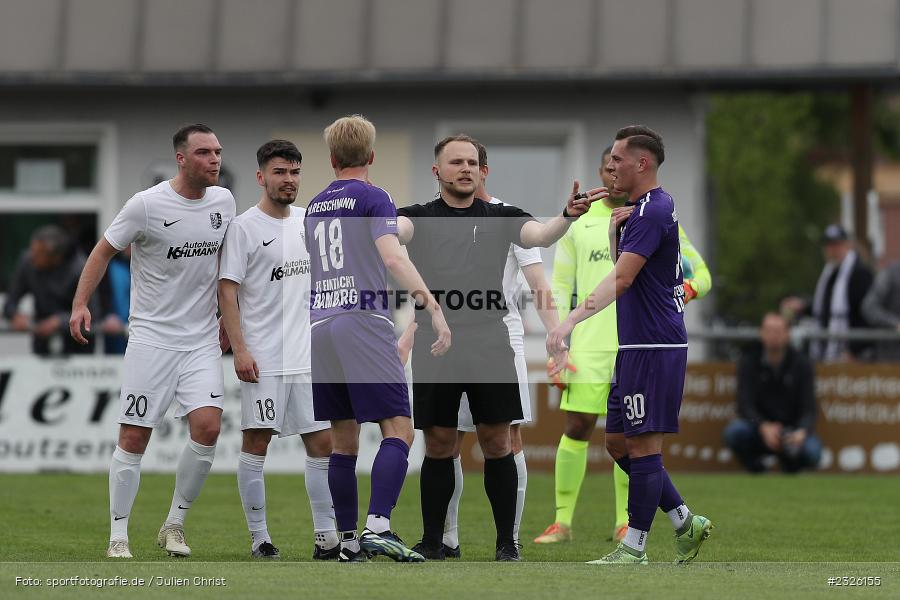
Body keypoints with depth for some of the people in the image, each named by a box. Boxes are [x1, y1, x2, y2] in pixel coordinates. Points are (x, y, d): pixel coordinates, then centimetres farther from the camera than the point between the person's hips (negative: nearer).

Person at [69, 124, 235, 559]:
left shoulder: (223, 201, 4)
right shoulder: (147, 205, -11)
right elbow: (105, 249, 0)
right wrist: (80, 303, -9)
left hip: (203, 339, 4)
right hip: (151, 338, -4)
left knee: (207, 428, -11)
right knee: (133, 438, -3)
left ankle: (174, 525, 6)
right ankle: (118, 536, 9)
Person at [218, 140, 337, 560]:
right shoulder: (244, 227, -6)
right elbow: (228, 290, -9)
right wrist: (239, 349, -16)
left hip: (308, 357, 6)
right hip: (261, 359, -6)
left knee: (322, 443, 3)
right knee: (256, 444, -3)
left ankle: (327, 537, 7)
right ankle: (259, 538, 3)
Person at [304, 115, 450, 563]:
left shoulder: (315, 207, 18)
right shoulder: (372, 198, -1)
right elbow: (392, 258, -15)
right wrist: (433, 306, -18)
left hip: (320, 326, 7)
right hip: (363, 322, -6)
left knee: (343, 441, 10)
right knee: (398, 430, -8)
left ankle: (347, 541, 9)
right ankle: (378, 526, -24)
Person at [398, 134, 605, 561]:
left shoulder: (500, 218, 5)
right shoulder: (420, 219, 3)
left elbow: (539, 234, -13)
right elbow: (394, 228, -19)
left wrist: (568, 216, -35)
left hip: (490, 350, 0)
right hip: (434, 352, 0)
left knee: (496, 444, 1)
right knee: (438, 447, 5)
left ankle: (507, 542, 9)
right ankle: (432, 542, 13)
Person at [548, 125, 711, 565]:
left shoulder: (653, 211, -16)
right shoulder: (638, 208, 16)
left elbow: (620, 279, -24)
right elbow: (622, 267, 25)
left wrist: (571, 320, -30)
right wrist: (614, 229, 5)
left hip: (655, 347, -10)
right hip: (636, 346, 10)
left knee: (642, 445, -6)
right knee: (618, 442, 12)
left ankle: (633, 550, -2)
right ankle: (685, 522, 17)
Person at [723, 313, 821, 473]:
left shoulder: (801, 365, -4)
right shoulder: (749, 362, -4)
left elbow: (808, 408, -11)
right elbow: (745, 405, -13)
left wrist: (802, 432, -33)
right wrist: (763, 427, -33)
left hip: (791, 432, 0)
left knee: (812, 451, -31)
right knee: (733, 431, -32)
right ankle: (756, 470, -3)